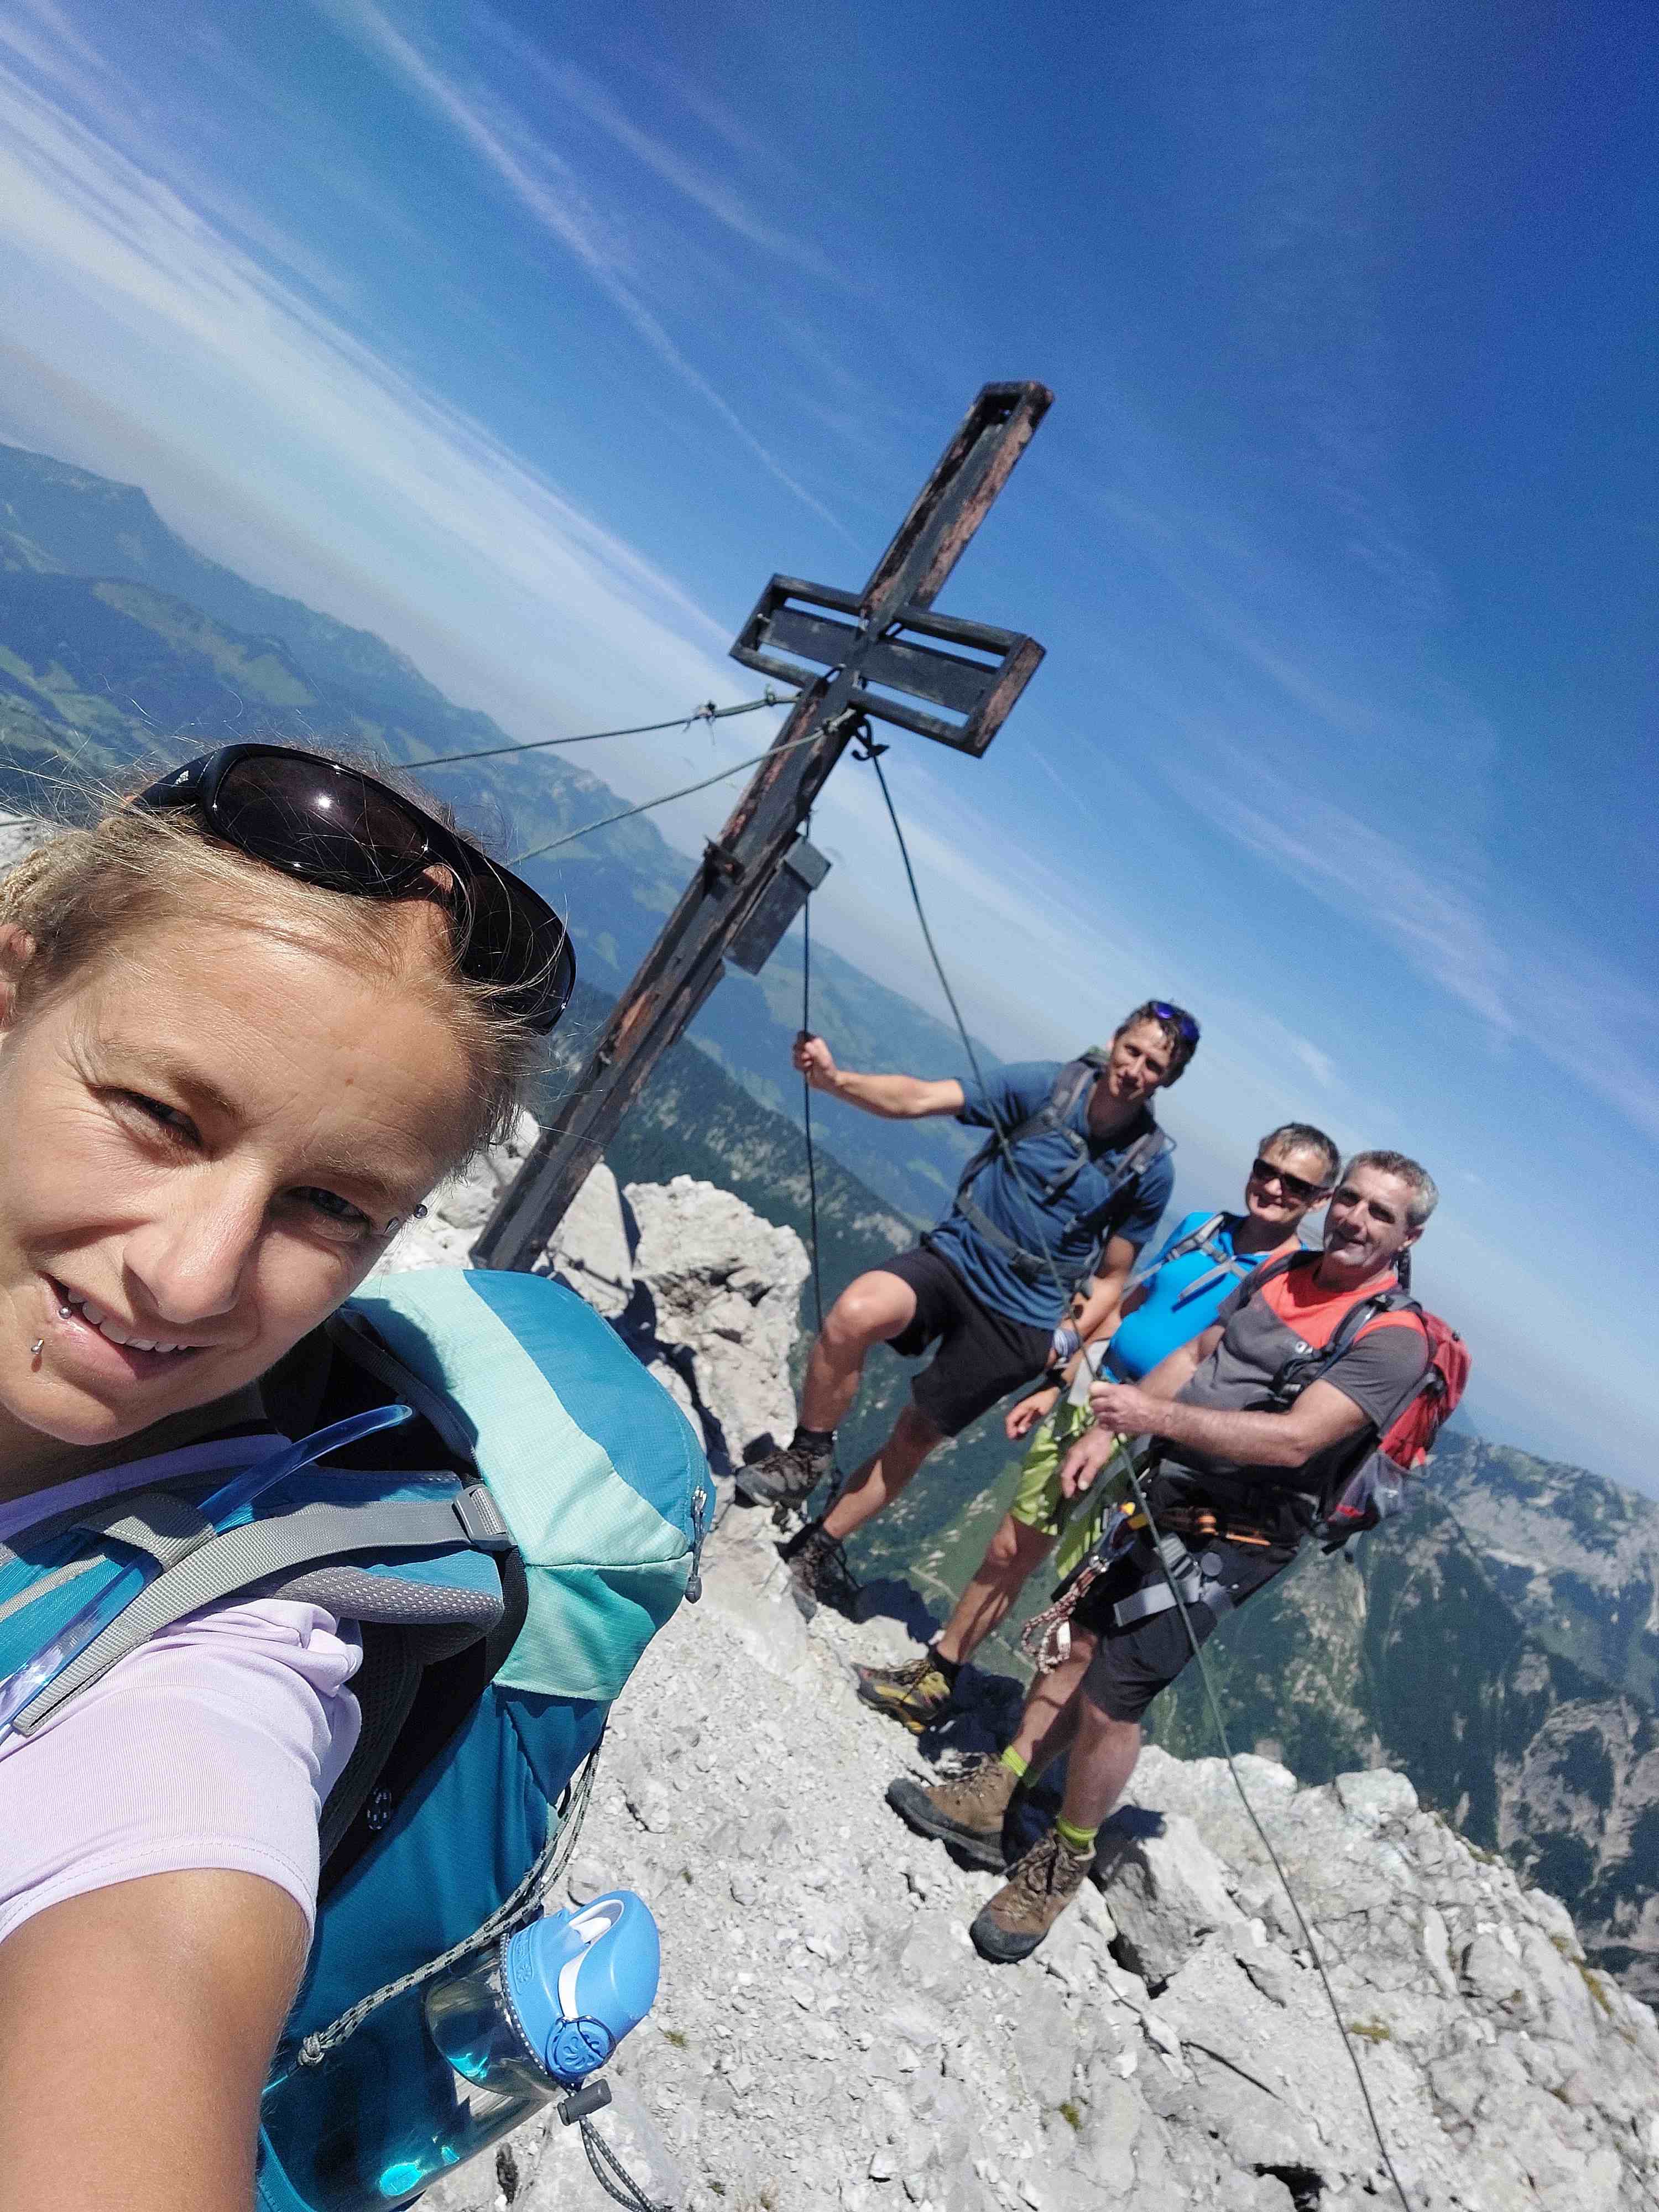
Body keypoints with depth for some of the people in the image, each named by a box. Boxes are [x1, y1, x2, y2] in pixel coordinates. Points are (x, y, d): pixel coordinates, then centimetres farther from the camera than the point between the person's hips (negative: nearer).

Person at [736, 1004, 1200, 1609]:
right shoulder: (1047, 1085, -9)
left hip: (1021, 1320, 1)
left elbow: (1111, 1276, 5)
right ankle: (806, 1458, -5)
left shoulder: (1151, 1167, -6)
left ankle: (820, 1547, 28)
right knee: (855, 1312, -30)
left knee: (916, 1435, 6)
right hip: (954, 1258, 0)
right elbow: (920, 1099, -19)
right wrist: (837, 1081, -35)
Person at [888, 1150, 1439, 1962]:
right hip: (1157, 1497, 7)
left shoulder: (1392, 1339, -15)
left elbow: (1295, 1439, -26)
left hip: (1227, 1540, -7)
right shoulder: (1284, 1275, 8)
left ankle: (1063, 1862, 17)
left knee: (1110, 1696, -6)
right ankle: (991, 1802, 29)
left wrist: (1160, 1415, -34)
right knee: (1081, 1642, 14)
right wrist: (1108, 1431, 1)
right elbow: (1193, 1355, 11)